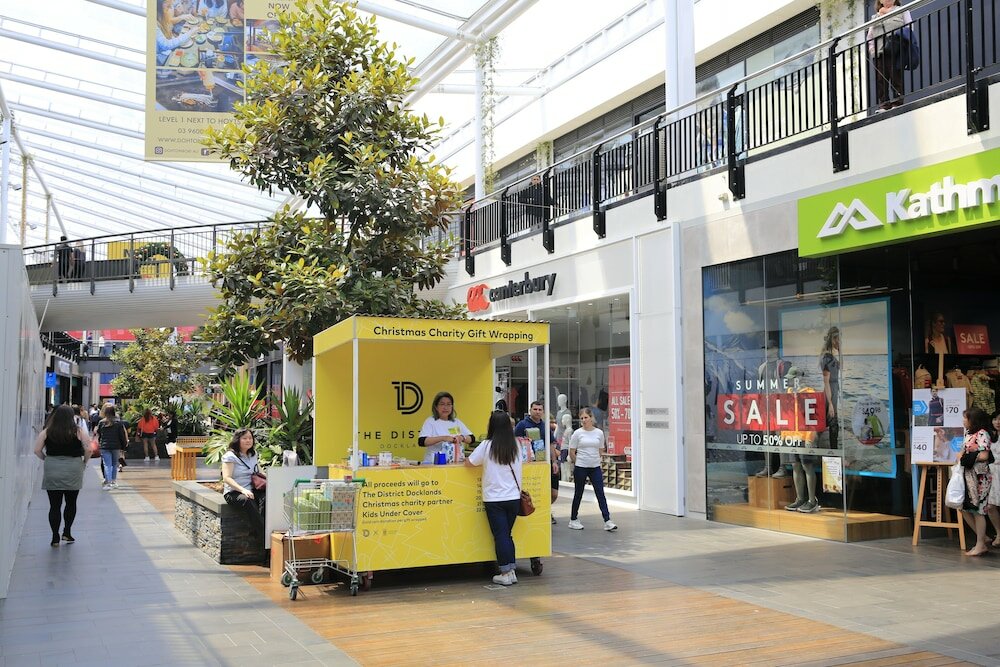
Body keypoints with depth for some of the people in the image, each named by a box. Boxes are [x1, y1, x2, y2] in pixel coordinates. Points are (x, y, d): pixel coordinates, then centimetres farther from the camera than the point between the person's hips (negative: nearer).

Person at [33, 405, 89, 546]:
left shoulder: (47, 432, 0)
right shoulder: (78, 431, -4)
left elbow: (37, 450, -2)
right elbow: (88, 449, -9)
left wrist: (47, 460, 12)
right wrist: (84, 462, 7)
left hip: (52, 470, 1)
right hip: (73, 470, -1)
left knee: (54, 505, 5)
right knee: (71, 503, 16)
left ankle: (55, 537, 6)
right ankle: (67, 532, 12)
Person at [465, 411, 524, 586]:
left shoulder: (487, 446, -9)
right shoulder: (515, 446, 2)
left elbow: (469, 463, 1)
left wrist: (483, 461, 18)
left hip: (494, 499, -4)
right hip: (514, 498, 4)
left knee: (500, 535, 2)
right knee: (507, 534, 15)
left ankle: (505, 574, 3)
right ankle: (512, 571, 14)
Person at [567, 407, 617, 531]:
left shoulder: (599, 433, 3)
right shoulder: (577, 433, -5)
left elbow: (601, 450, 14)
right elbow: (572, 452, 0)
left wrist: (594, 459, 8)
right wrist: (578, 462, 5)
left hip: (595, 467, 2)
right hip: (580, 468, -2)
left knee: (600, 493, -3)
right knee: (578, 494, 8)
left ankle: (607, 521, -5)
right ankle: (573, 520, 21)